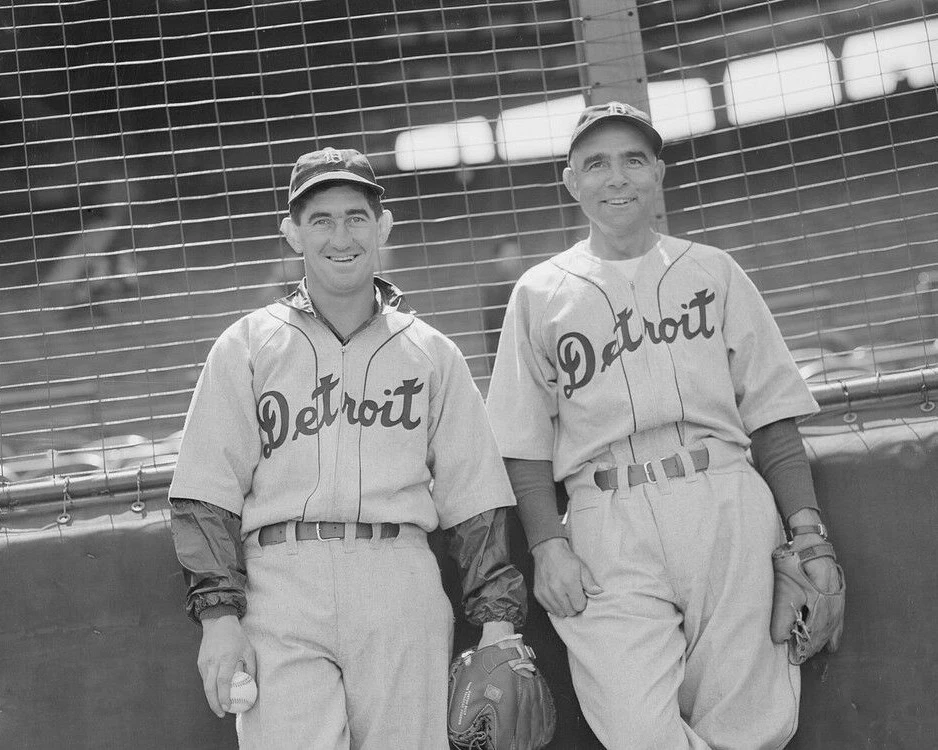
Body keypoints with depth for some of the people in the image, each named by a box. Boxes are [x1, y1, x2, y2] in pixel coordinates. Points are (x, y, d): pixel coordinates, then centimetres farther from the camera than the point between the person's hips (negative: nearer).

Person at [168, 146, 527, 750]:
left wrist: (496, 617, 4)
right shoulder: (246, 347, 10)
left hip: (402, 586, 1)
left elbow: (473, 496, 11)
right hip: (281, 582, -1)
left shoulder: (432, 352, 15)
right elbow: (208, 494, 3)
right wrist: (219, 613, -7)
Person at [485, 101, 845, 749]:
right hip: (607, 523, -1)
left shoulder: (712, 271, 16)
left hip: (728, 505, 1)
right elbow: (526, 445, 10)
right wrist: (547, 543, -5)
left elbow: (772, 418, 11)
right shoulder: (540, 293, 14)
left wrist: (809, 532, -1)